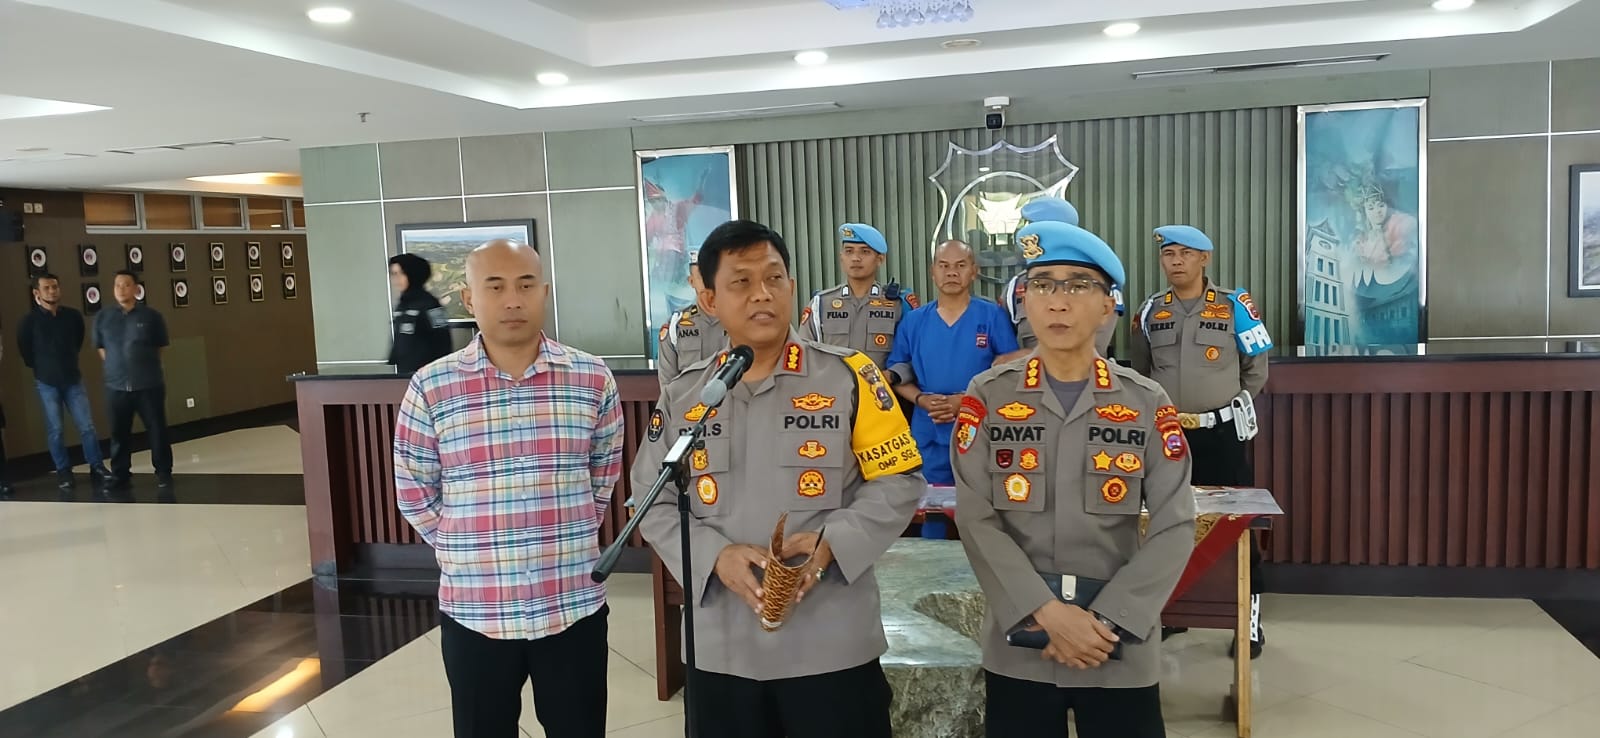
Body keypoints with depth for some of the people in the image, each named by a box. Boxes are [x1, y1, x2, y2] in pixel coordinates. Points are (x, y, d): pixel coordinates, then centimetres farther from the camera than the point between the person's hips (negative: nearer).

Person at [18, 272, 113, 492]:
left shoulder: (73, 316, -2)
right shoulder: (30, 320, -7)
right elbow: (24, 350, 6)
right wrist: (41, 367, 11)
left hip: (73, 379, 2)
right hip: (47, 383, -1)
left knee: (87, 425, -1)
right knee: (55, 429, 4)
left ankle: (97, 467, 7)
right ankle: (63, 472, 14)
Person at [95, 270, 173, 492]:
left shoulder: (151, 316, -2)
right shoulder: (102, 318, 4)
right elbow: (102, 350, 16)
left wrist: (146, 367, 9)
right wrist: (117, 368, 11)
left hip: (149, 385, -2)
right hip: (116, 387, 2)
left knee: (157, 431, 2)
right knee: (119, 434, 10)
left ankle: (163, 474, 13)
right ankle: (120, 476, 20)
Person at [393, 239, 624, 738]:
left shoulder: (593, 380, -2)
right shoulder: (430, 388, -5)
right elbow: (413, 493, 4)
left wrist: (566, 540, 8)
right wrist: (464, 550, 3)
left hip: (574, 607, 1)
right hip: (473, 612, 0)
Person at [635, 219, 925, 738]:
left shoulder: (849, 376, -4)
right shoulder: (681, 397, 4)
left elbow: (898, 480, -2)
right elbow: (653, 504, 6)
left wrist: (831, 543, -17)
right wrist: (716, 555, -11)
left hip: (833, 645, -2)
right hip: (722, 648, 3)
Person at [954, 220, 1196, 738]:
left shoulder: (1147, 403, 0)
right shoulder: (988, 397, -2)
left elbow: (1175, 527, -4)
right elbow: (977, 521, -7)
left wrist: (1107, 621, -12)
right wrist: (1047, 613, -16)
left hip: (1122, 649, 1)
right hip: (1018, 646, 0)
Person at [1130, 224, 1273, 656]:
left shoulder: (1234, 306, -2)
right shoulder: (1149, 312, 7)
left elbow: (1256, 370, 3)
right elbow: (1140, 374, 16)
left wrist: (1230, 410, 2)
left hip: (1220, 434, -3)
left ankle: (1250, 620, 9)